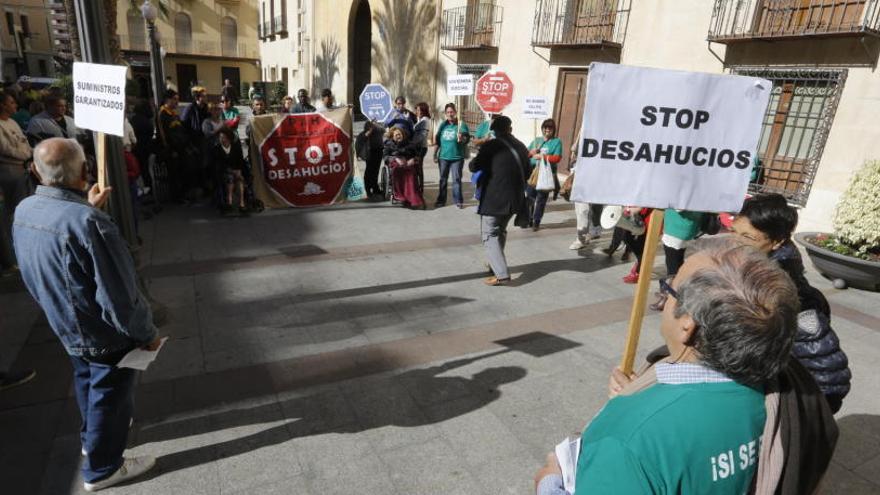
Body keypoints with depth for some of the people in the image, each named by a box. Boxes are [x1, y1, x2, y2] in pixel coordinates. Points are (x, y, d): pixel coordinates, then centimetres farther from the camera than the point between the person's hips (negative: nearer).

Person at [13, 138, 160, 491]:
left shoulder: (24, 211, -9)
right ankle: (102, 468, 33)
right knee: (109, 395, 14)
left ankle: (92, 435, 54)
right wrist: (147, 332, -15)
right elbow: (120, 295, -29)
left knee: (87, 382, 29)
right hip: (104, 333, -7)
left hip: (65, 326, 8)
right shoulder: (89, 223, -33)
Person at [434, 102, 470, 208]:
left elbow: (466, 138, -16)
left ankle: (458, 200, 6)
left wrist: (462, 138, -38)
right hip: (443, 157, 4)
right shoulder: (443, 125, 8)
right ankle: (441, 200, 19)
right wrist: (435, 154, 11)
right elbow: (437, 140, 13)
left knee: (456, 179, -2)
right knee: (443, 179, 11)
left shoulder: (461, 125, -5)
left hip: (457, 157, -4)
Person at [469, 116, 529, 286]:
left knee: (490, 235, -1)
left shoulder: (491, 146, -9)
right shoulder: (521, 147, 12)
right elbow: (525, 171, 18)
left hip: (494, 197, -7)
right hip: (514, 198, 7)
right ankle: (496, 264, 32)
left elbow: (474, 167, -12)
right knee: (500, 231, 24)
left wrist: (471, 163, 9)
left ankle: (501, 274, -12)